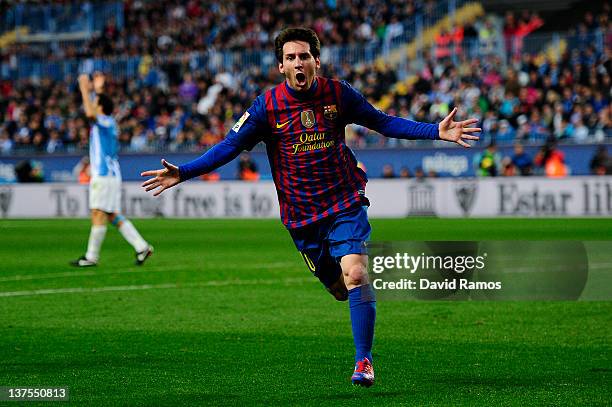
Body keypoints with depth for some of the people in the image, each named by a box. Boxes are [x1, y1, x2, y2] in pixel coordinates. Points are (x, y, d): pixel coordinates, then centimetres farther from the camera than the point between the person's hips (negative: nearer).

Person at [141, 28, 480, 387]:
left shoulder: (338, 94, -3)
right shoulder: (268, 106, -6)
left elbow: (382, 122, 8)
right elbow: (231, 146, -4)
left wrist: (437, 132, 1)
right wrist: (182, 173, -14)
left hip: (346, 202, -1)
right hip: (301, 215, 1)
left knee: (355, 276, -19)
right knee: (340, 289, 6)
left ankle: (364, 361, -12)